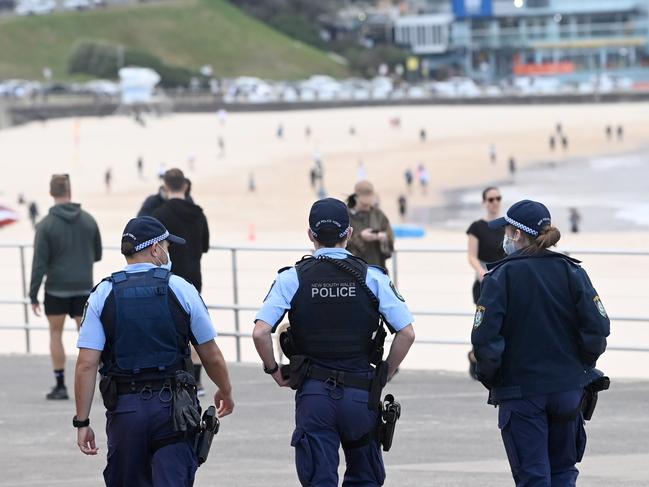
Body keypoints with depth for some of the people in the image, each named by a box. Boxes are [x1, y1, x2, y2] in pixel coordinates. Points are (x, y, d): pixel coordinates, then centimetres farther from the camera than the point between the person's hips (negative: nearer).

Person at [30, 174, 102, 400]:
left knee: (56, 333, 10)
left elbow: (39, 264, -12)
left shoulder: (46, 225, -11)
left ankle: (60, 385, 9)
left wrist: (33, 295, -6)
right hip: (84, 287, 2)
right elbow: (97, 255, 9)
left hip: (56, 288, -2)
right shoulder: (88, 220, -1)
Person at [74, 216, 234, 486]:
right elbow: (211, 355, 5)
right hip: (172, 406, -1)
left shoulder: (103, 294, 0)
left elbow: (86, 365, -6)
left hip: (125, 408, 1)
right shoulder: (181, 290, -1)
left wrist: (82, 422, -1)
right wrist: (225, 391, 24)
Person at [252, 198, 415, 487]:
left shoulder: (292, 279, -2)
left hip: (313, 393, -1)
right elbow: (407, 333, -5)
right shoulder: (372, 278, -1)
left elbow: (260, 332, -12)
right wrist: (384, 376, 8)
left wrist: (273, 371, 4)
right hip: (360, 393, 1)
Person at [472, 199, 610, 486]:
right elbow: (597, 328, -5)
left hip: (520, 392, -3)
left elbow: (485, 338, -16)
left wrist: (489, 378, 1)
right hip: (568, 389, 3)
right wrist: (579, 366, 10)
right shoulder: (571, 272, 0)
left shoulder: (501, 276, -10)